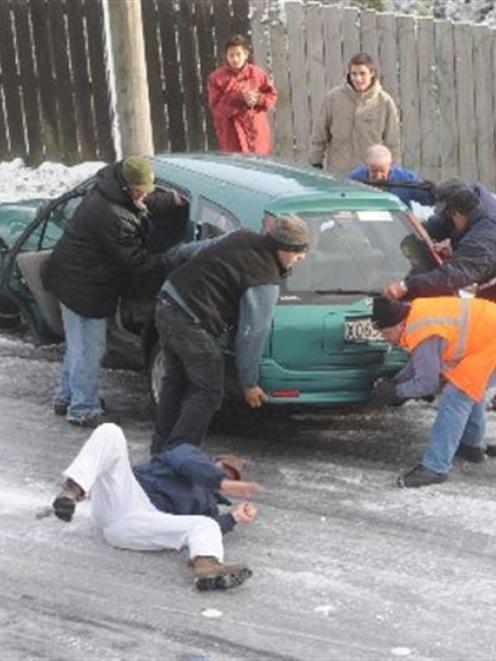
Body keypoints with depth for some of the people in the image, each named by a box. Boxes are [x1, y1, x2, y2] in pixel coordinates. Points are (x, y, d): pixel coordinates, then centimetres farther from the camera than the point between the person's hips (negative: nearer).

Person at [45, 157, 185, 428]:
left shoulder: (110, 190, -3)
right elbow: (136, 259, -26)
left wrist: (174, 199, -2)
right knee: (89, 348, -1)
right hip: (83, 287, -11)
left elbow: (149, 203, 14)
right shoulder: (111, 217, -33)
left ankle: (66, 397, 36)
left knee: (79, 343, 23)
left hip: (74, 280, 11)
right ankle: (83, 410, 10)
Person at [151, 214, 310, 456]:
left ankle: (161, 448, 30)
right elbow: (251, 335, -11)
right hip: (190, 323, -10)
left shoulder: (241, 237, 9)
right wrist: (249, 384, -1)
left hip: (166, 303, 10)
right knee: (208, 392, -2)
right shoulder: (265, 283, -14)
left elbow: (193, 250, 22)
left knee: (175, 382, 21)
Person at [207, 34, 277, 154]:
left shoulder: (257, 73, 6)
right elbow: (216, 105, -9)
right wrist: (239, 98, -20)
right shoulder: (217, 78, -2)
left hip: (257, 131, 3)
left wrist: (258, 99, -14)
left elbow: (272, 96, 8)